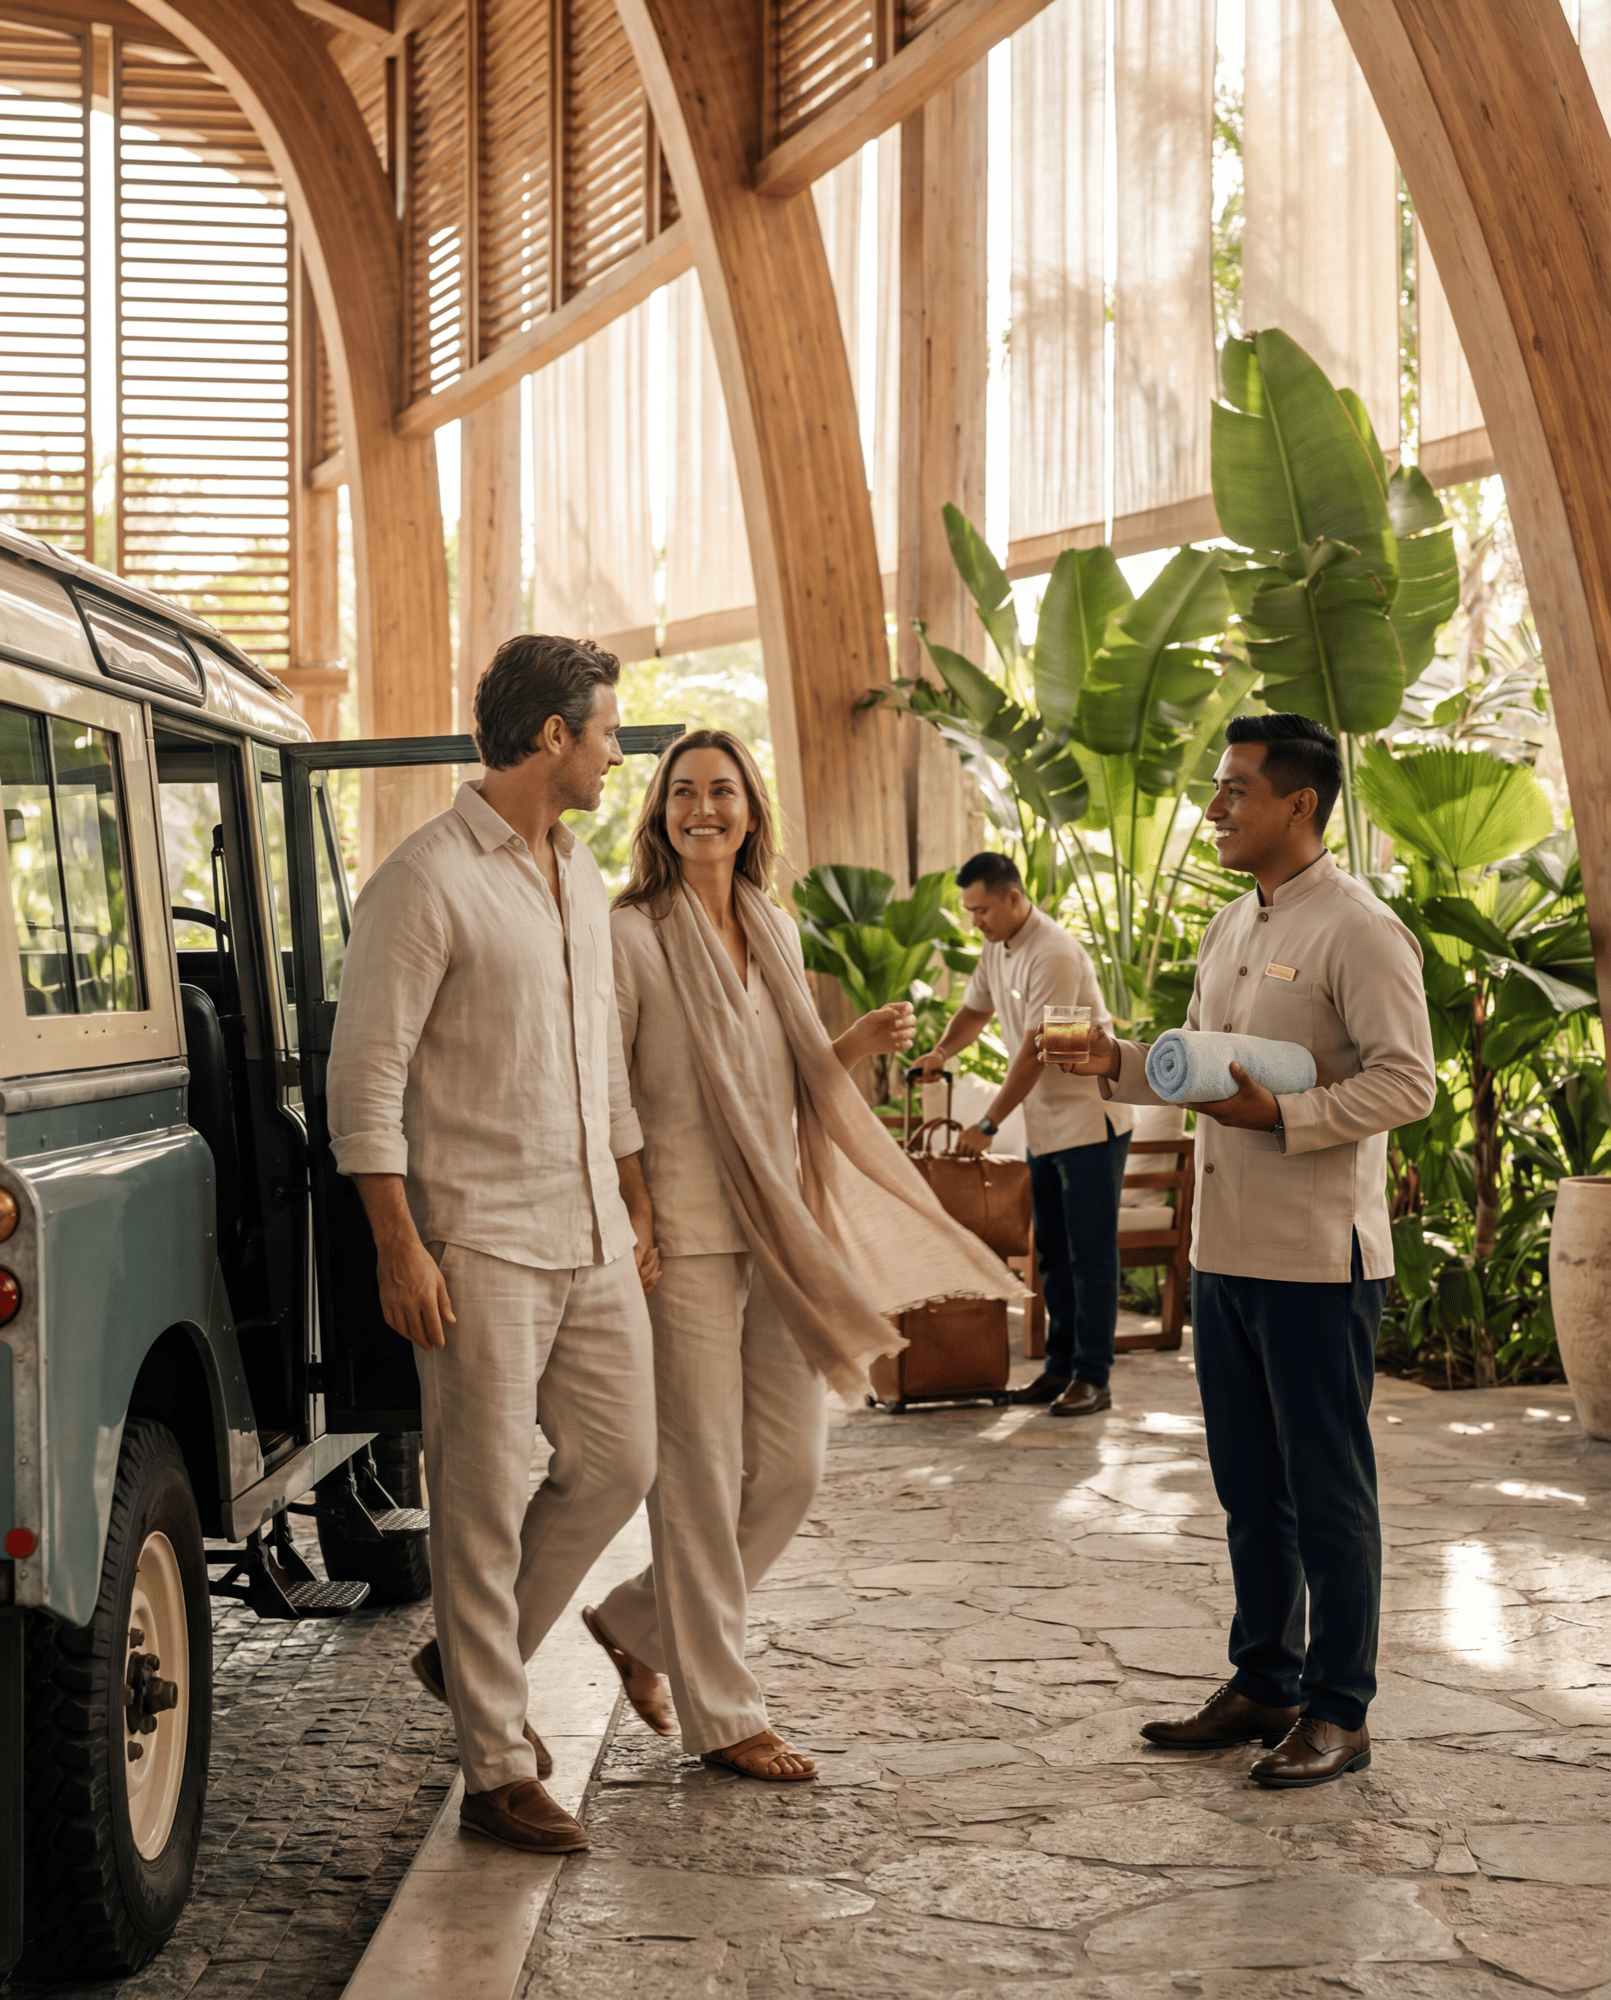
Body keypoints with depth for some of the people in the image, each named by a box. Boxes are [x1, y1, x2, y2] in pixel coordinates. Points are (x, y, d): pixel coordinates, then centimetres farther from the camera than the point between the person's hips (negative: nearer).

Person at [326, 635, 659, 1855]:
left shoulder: (583, 879, 14)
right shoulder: (428, 880, -12)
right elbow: (366, 1076, -14)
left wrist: (634, 1209, 17)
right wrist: (400, 1247, -18)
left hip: (592, 1239, 8)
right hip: (482, 1242, -8)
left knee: (619, 1464, 11)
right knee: (484, 1504, -1)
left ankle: (477, 1659, 31)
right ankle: (498, 1769, 9)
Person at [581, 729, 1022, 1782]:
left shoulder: (776, 931, 13)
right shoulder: (631, 934, -7)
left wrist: (858, 1046, 2)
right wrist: (635, 1213, -17)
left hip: (784, 1229, 7)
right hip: (686, 1232, -7)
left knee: (792, 1469, 8)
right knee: (703, 1476, -1)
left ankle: (639, 1621, 28)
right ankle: (721, 1713, 11)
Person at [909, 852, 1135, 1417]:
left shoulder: (1054, 954, -21)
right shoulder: (997, 951, 8)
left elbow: (1034, 1052, -22)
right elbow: (975, 1010, 24)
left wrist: (988, 1125, -18)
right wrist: (941, 1052, 4)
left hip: (1090, 1118, -9)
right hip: (1046, 1126, 9)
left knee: (1090, 1253, -6)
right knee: (1052, 1252, 12)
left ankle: (1092, 1377, -3)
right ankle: (1061, 1367, 18)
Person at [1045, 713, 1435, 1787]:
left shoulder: (1358, 929, -12)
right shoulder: (1230, 929, 15)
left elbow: (1408, 1082, -18)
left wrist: (1283, 1114, -24)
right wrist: (1122, 1063, 7)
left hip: (1319, 1256, -8)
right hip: (1226, 1247, 8)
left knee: (1329, 1492, 1)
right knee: (1251, 1487, 16)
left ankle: (1339, 1710, 12)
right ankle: (1265, 1684, 28)